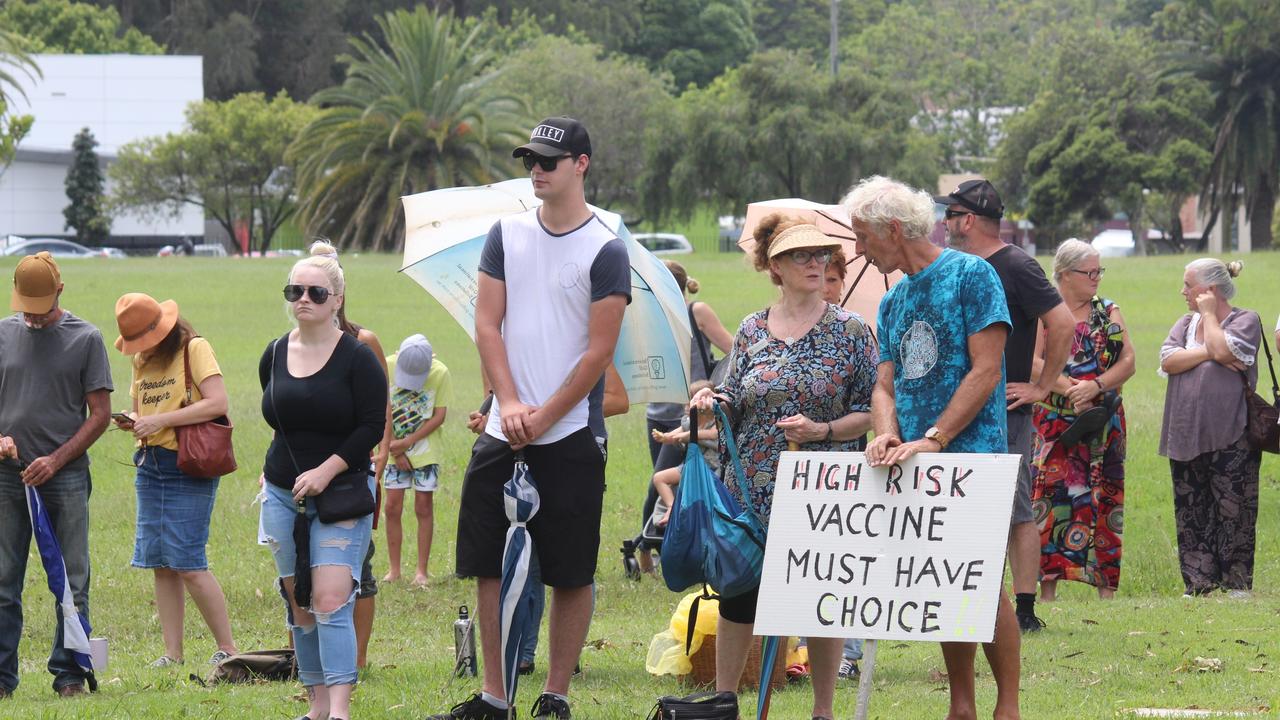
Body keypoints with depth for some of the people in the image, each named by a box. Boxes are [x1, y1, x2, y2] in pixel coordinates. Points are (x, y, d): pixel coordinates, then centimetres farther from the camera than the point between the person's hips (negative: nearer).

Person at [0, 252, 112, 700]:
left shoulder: (86, 339, 2)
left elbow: (100, 413, 1)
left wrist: (56, 460, -8)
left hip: (65, 476, -2)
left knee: (71, 583, 1)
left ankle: (69, 674, 7)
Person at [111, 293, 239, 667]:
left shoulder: (194, 349, -8)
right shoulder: (142, 362, 15)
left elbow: (217, 403, -17)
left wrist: (161, 420, -18)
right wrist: (132, 422, 0)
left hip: (188, 467, -7)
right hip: (149, 465, 7)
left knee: (187, 563, -10)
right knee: (160, 565, 4)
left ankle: (227, 647, 0)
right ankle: (173, 653, 9)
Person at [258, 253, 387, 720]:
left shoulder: (357, 358, -6)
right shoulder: (274, 356, 9)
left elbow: (372, 426, -10)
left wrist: (326, 470, -16)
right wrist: (280, 471, 15)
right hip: (283, 496, 5)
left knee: (331, 601, -17)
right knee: (298, 604, 6)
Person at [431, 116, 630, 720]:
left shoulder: (605, 251, -5)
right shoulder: (507, 235, 9)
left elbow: (599, 351, -9)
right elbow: (487, 324, 5)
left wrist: (543, 419, -11)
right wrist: (509, 402, -9)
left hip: (569, 439, -5)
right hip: (502, 434, 5)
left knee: (570, 574, -1)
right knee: (488, 567, 5)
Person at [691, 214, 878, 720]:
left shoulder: (849, 330, 0)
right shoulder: (751, 331, 8)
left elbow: (872, 411, -2)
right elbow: (736, 407, 13)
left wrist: (822, 431, -16)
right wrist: (713, 401, -8)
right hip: (753, 488, 2)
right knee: (738, 593, 2)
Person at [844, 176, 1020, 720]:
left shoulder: (971, 276, -5)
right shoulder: (893, 302, 17)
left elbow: (985, 371, -12)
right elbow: (885, 384, 15)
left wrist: (933, 439, -18)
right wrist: (888, 433, -8)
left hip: (971, 456, -7)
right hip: (915, 467, 7)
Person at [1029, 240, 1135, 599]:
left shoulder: (1108, 312, 11)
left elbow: (1128, 361, 2)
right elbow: (1033, 362, -10)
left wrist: (1095, 386, -14)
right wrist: (1068, 389, -20)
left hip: (1103, 420, 3)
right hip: (1055, 420, -3)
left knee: (1103, 501, 1)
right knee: (1052, 494, -7)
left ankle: (1106, 585, 4)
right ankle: (1048, 586, -6)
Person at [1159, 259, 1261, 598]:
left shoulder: (1246, 320, 1)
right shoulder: (1186, 323, 17)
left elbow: (1224, 350, -19)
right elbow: (1168, 360, 0)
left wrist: (1209, 314, -5)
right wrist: (1207, 353, -11)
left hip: (1230, 439, -6)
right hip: (1186, 436, 6)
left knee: (1232, 512, -5)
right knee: (1191, 515, 5)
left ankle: (1237, 585, 0)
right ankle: (1197, 586, 9)